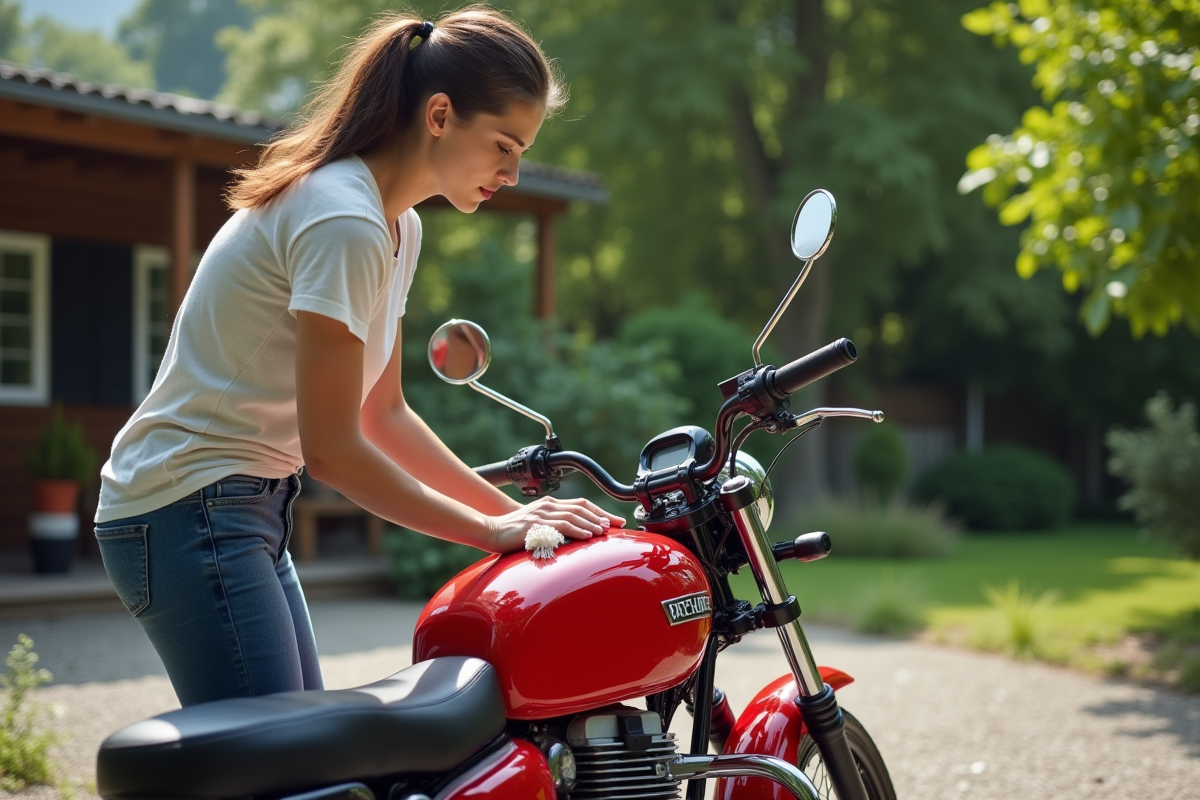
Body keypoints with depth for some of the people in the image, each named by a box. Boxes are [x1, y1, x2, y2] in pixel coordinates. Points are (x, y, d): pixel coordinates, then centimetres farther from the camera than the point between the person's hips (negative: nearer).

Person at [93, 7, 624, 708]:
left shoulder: (400, 228, 11)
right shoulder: (343, 223, -20)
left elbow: (384, 413, 16)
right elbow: (331, 448, -20)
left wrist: (512, 511, 7)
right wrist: (492, 531, -14)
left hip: (246, 511, 10)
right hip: (190, 512, -10)